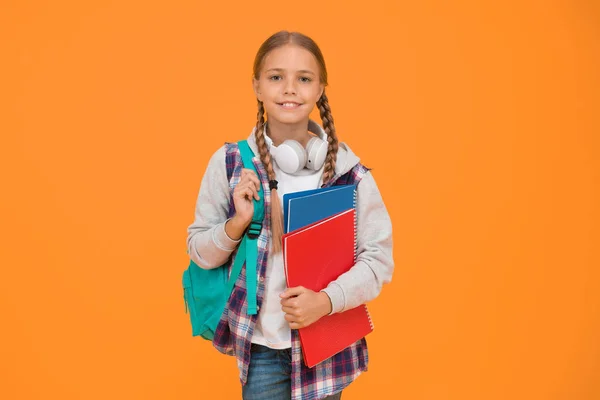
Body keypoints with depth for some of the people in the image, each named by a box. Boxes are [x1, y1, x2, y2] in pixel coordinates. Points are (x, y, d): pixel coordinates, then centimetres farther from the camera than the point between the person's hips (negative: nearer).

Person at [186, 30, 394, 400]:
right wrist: (238, 222, -18)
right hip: (260, 343, 0)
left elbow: (380, 258, -6)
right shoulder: (229, 162, -7)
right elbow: (198, 251, 0)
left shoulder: (347, 168, -9)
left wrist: (326, 300, -20)